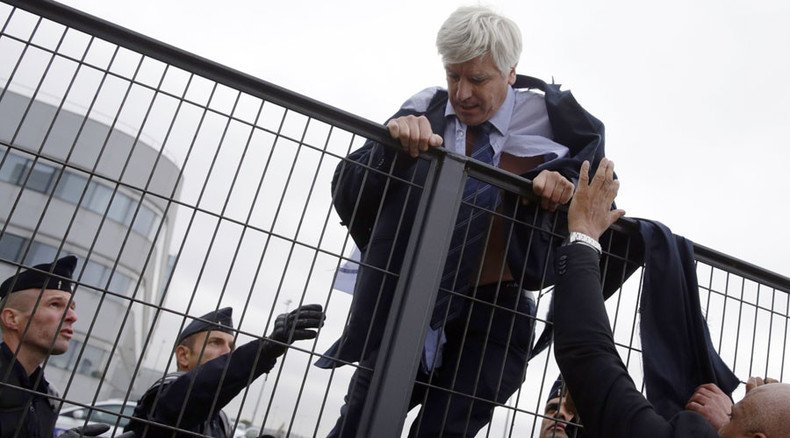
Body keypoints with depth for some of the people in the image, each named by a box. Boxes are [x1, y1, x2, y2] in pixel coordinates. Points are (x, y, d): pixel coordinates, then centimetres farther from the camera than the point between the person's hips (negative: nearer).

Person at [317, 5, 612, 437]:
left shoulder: (548, 118, -5)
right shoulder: (425, 111, -4)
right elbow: (347, 199, -8)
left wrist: (565, 179, -14)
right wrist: (390, 143, -27)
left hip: (494, 316, -1)